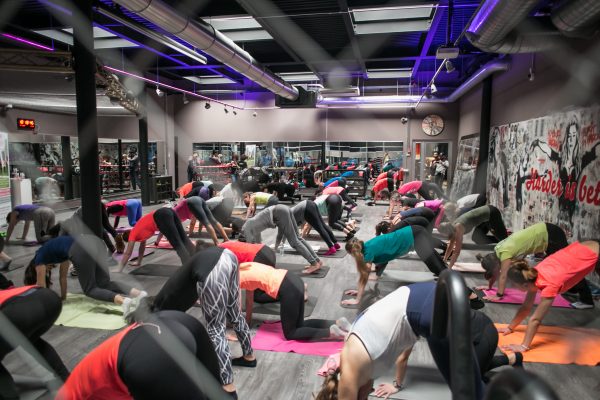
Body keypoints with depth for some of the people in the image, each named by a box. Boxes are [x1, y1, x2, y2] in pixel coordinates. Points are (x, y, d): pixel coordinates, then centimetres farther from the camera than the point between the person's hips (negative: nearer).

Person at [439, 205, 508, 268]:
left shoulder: (458, 228, -25)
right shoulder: (453, 227, -2)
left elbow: (457, 252, -27)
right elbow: (451, 246, 11)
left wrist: (448, 267, -26)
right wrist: (444, 260, 13)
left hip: (492, 214, -8)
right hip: (486, 215, 8)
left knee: (503, 238, 3)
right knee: (476, 237, 13)